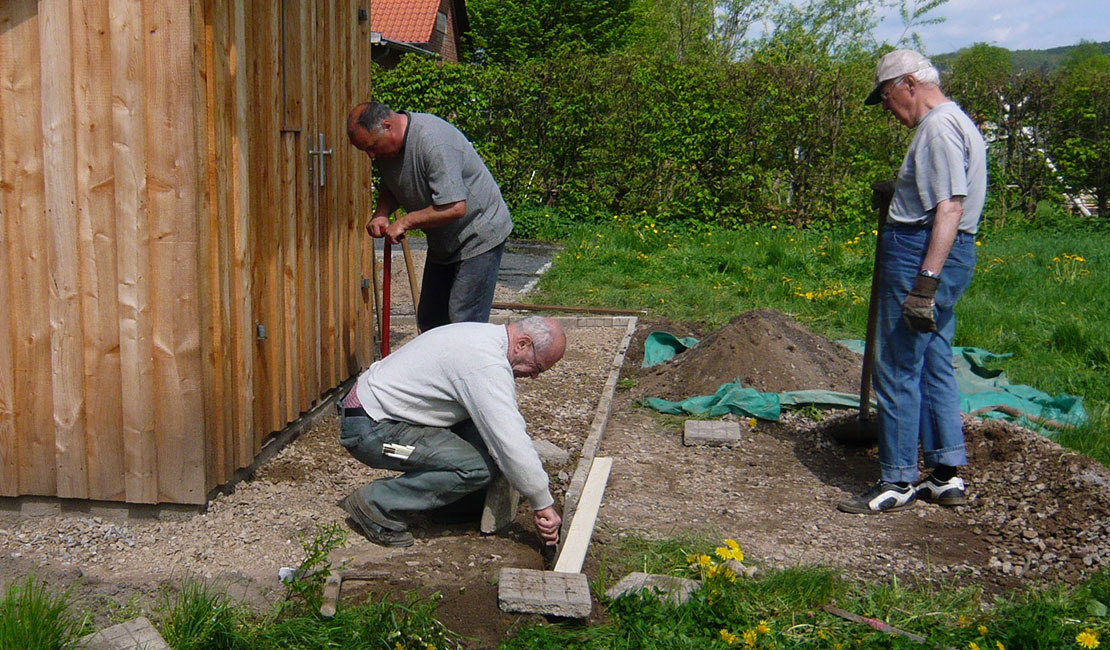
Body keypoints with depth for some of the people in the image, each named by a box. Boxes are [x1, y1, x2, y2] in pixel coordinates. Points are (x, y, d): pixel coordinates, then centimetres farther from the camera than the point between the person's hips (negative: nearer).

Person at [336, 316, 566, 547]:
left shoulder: (483, 334, 10)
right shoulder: (487, 363, -22)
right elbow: (510, 442, -24)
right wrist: (543, 505, -14)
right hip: (371, 430, -10)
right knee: (478, 468, -18)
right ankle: (376, 504, -8)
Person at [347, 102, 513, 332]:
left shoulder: (434, 143, -29)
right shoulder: (385, 147, 0)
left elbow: (455, 208, -33)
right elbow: (390, 189, 18)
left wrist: (405, 222, -21)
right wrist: (381, 214, -5)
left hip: (478, 236, -9)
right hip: (443, 241, 9)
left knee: (464, 320, -14)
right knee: (429, 321, 10)